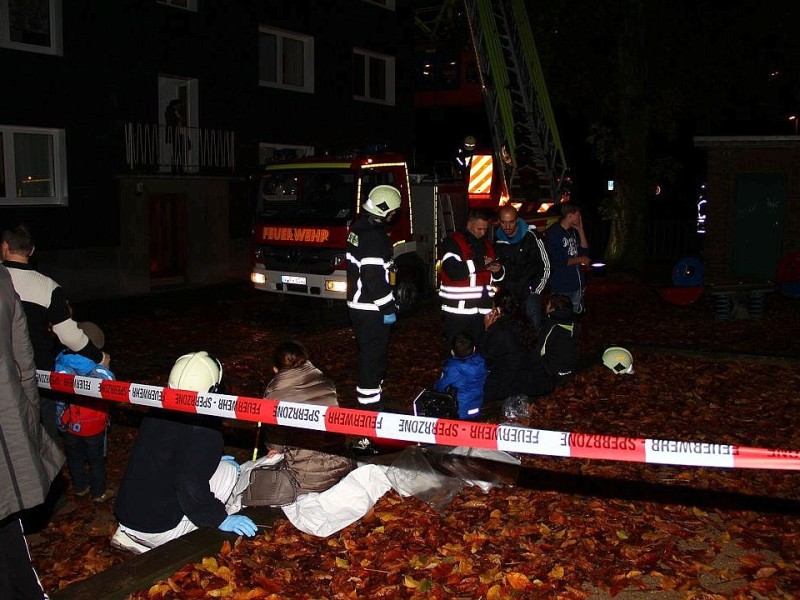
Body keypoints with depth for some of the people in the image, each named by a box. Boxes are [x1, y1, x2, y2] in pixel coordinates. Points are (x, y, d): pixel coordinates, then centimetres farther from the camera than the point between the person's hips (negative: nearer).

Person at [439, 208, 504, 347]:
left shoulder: (486, 245, 20)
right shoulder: (453, 241, -3)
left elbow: (493, 278, 28)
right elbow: (453, 270, -19)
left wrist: (498, 271, 4)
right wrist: (479, 264, -15)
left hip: (483, 309, 6)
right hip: (459, 309, -6)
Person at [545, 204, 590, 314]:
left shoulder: (573, 231, 11)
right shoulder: (552, 233, -14)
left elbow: (585, 251, 9)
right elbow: (556, 262, -20)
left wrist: (580, 231, 1)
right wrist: (579, 260, -10)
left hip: (576, 284, 8)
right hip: (561, 287, -7)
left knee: (575, 315, 14)